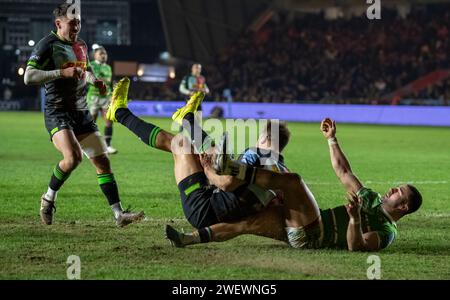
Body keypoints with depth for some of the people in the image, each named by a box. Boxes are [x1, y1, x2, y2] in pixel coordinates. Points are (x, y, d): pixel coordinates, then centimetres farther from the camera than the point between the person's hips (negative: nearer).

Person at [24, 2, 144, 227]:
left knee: (102, 161, 1)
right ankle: (49, 198, -4)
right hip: (57, 113, -7)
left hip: (81, 113, 7)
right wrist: (62, 72, -22)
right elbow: (29, 77, -16)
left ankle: (119, 214, 3)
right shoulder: (47, 45, -8)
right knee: (73, 157, -28)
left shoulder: (81, 46, 15)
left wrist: (94, 81, 10)